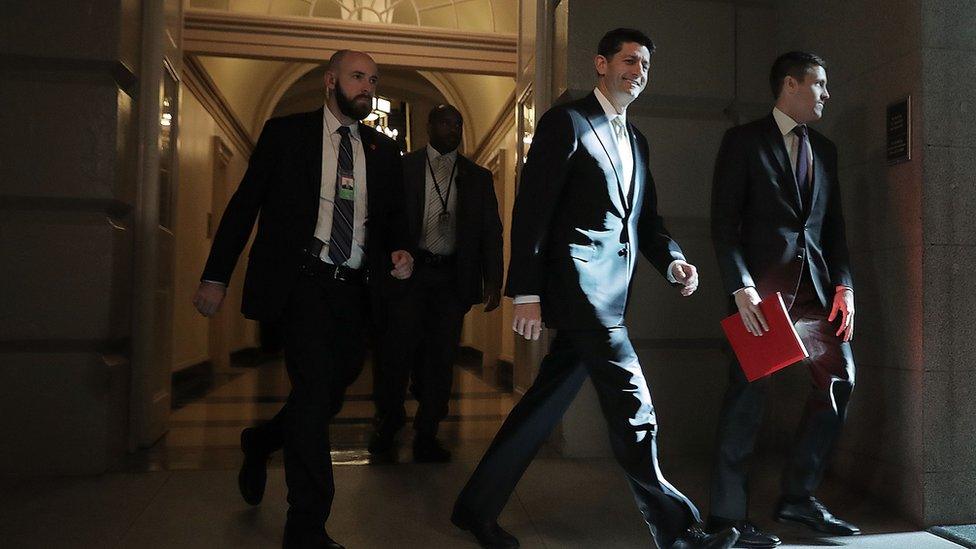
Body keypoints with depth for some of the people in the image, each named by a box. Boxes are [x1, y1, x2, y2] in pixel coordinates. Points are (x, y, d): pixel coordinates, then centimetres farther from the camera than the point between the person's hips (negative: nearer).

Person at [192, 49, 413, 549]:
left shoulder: (383, 151, 15)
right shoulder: (285, 133, 5)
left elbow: (394, 221, 19)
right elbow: (244, 205, 3)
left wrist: (399, 254, -4)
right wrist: (216, 277, -2)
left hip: (355, 290, 5)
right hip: (301, 280, -4)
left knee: (330, 396, 11)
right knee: (316, 388, -13)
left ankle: (260, 441, 43)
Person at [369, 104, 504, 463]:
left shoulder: (478, 177, 12)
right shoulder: (401, 167, 5)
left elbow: (491, 232, 9)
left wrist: (493, 281, -1)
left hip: (452, 279, 2)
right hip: (409, 273, -2)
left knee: (442, 358, 4)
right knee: (397, 353, -1)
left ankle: (427, 437, 15)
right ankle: (386, 431, 15)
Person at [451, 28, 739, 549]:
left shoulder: (636, 140, 22)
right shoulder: (567, 121, -3)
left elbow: (645, 218, 22)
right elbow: (532, 208, -10)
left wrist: (673, 260, 2)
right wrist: (526, 291, -16)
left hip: (607, 297, 8)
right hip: (581, 288, -8)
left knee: (545, 403, 12)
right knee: (633, 408, -5)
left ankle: (477, 506, 25)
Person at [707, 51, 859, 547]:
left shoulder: (824, 150, 19)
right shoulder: (744, 141, 0)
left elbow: (833, 225, 17)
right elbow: (723, 223, -8)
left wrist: (843, 286, 4)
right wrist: (742, 289, -18)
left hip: (814, 284, 7)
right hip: (762, 285, -7)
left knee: (839, 378, 5)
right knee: (748, 393, -4)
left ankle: (798, 497, 19)